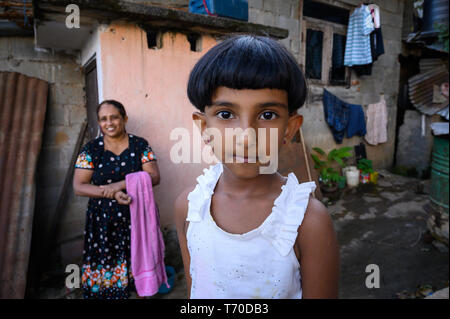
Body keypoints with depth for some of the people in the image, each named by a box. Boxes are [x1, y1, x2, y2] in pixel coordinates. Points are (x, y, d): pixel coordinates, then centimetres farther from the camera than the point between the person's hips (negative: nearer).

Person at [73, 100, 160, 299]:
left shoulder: (140, 145, 0)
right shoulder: (91, 150, 1)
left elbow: (154, 177, -8)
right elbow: (78, 187, -4)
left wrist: (120, 185, -20)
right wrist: (111, 194, -18)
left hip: (137, 215, 0)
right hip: (104, 220, 1)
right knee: (105, 266, 5)